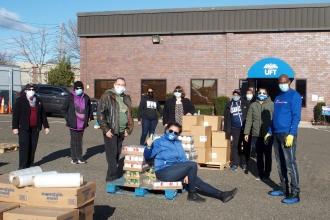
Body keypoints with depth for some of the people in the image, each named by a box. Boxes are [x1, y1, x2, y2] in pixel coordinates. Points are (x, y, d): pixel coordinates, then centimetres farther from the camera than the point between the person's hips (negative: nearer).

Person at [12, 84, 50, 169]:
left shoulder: (38, 101, 14)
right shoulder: (20, 100, 0)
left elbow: (43, 114, 16)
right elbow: (15, 114, -4)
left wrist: (46, 126, 12)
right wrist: (15, 127, -11)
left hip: (35, 128, 5)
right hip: (24, 128, -4)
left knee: (33, 147, 6)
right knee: (24, 146, -8)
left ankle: (30, 165, 16)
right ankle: (22, 166, -4)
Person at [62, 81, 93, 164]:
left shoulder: (86, 98, 2)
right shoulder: (71, 97, -5)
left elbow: (89, 109, 15)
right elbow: (64, 109, 2)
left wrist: (88, 118, 8)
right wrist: (68, 119, -4)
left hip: (82, 123, 3)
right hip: (73, 123, -3)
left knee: (80, 140, 12)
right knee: (74, 140, 4)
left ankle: (79, 157, 20)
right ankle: (74, 158, 13)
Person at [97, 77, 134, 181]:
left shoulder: (126, 98, 14)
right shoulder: (107, 96, -5)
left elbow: (129, 114, 21)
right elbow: (100, 113, -10)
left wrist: (128, 129, 11)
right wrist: (105, 129, -13)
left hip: (121, 132, 6)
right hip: (110, 131, -6)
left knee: (118, 154, 10)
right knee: (112, 154, -7)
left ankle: (112, 176, 21)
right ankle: (113, 177, -1)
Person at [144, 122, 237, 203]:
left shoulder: (178, 143, 21)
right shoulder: (159, 142, 4)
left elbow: (183, 160, 13)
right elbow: (147, 157, -5)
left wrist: (187, 173, -4)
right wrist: (148, 146, -26)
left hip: (174, 171, 6)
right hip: (163, 172, -6)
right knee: (193, 165, -21)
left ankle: (221, 195, -9)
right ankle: (192, 194, -11)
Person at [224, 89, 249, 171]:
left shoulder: (244, 103, 4)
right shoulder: (229, 105, 10)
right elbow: (227, 118, 9)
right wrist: (227, 130, 2)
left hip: (244, 128, -1)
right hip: (235, 129, 1)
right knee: (235, 146, 2)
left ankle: (244, 163, 17)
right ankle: (235, 163, 9)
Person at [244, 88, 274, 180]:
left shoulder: (272, 105, -1)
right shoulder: (253, 105, 7)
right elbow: (249, 120, 8)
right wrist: (246, 133, 5)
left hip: (268, 135, -2)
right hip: (256, 135, 2)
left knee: (267, 155, 7)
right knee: (259, 155, 10)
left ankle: (266, 174, 19)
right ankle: (260, 173, 21)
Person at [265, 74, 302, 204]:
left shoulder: (294, 96, -6)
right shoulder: (278, 97, 17)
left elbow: (296, 116, -13)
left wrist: (291, 134, -21)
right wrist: (269, 132, 20)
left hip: (287, 134, -8)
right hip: (276, 134, 8)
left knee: (290, 164, -8)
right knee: (280, 164, 12)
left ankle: (295, 194, -3)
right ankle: (285, 189, 22)